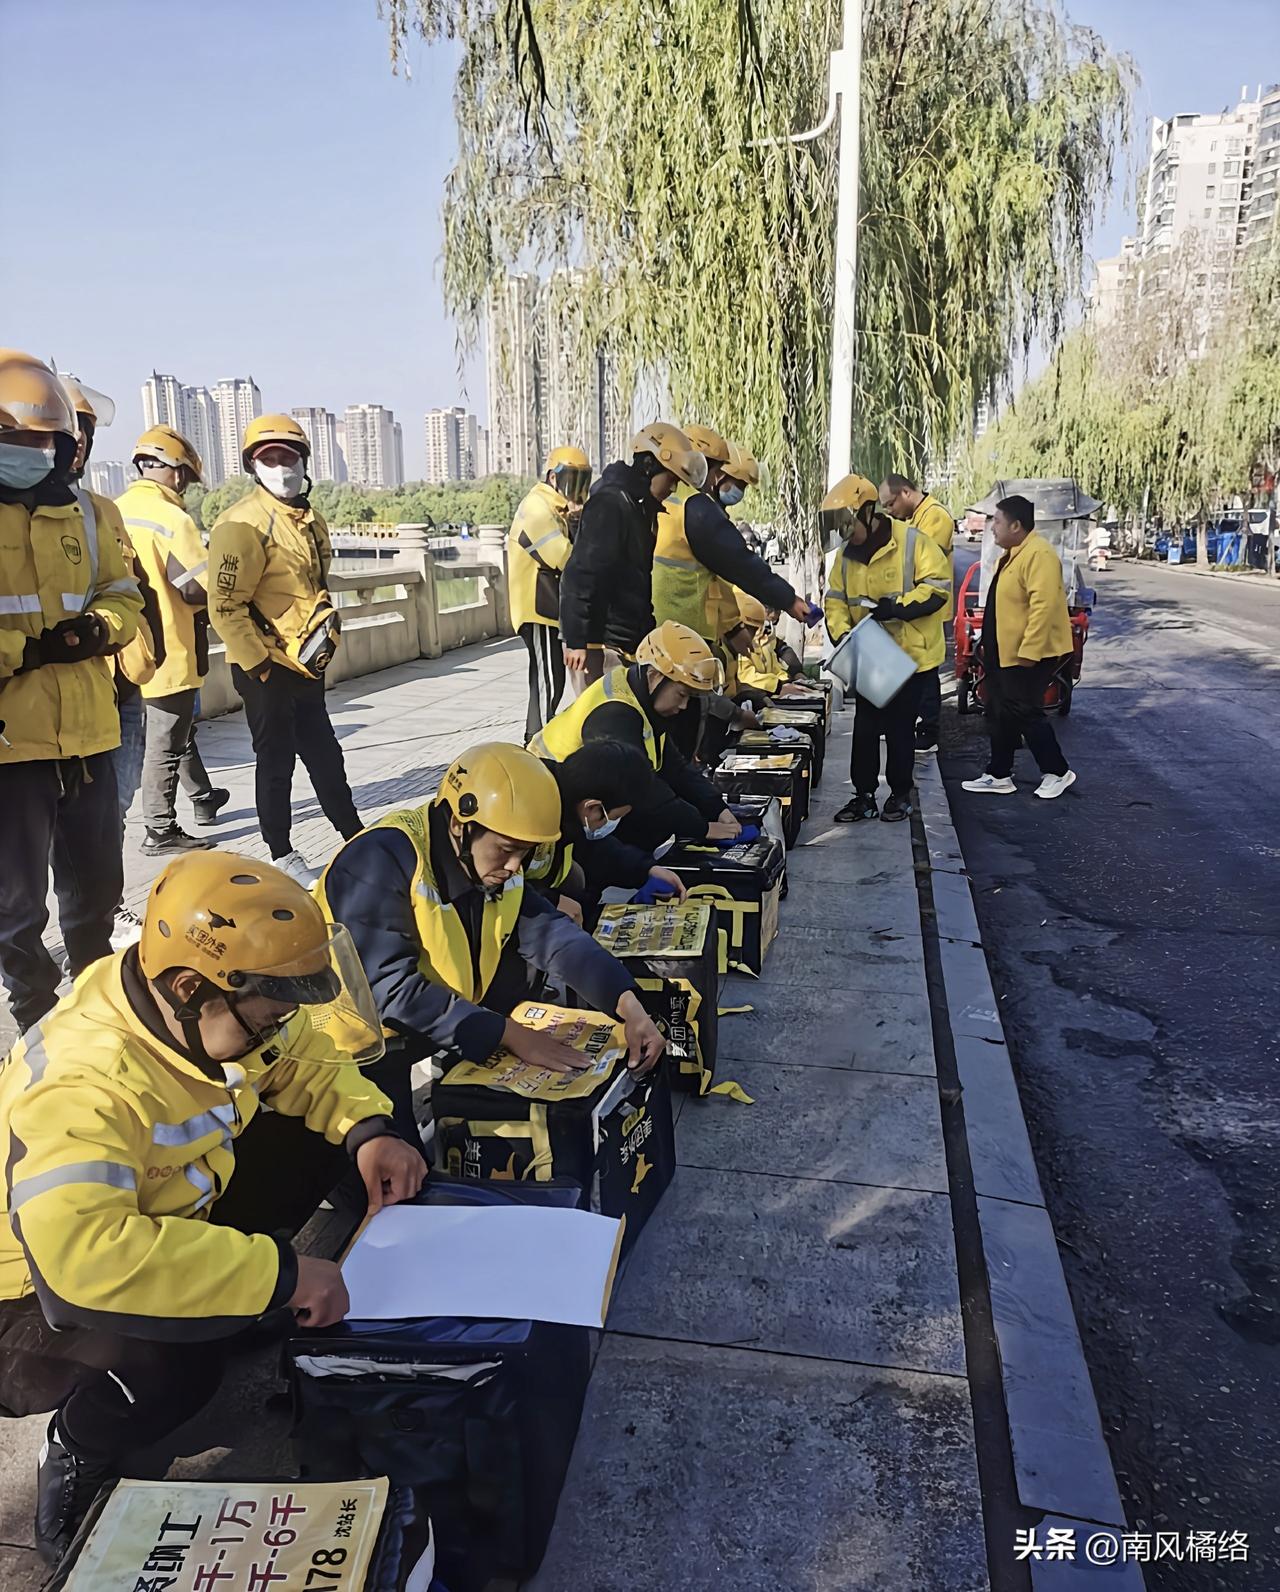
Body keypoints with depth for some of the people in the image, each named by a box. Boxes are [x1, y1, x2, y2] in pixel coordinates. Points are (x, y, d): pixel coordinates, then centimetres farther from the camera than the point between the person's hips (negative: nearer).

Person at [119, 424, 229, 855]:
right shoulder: (171, 519, -19)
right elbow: (203, 587, -20)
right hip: (170, 651, -8)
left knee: (179, 727, 24)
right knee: (165, 744, 3)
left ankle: (203, 798, 41)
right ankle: (160, 832, 12)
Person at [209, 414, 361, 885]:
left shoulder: (309, 519, 11)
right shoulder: (243, 524, -16)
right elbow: (226, 608, -20)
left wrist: (326, 627, 16)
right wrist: (258, 664, -19)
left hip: (306, 664, 8)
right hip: (265, 668, -8)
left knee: (325, 753, 16)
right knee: (277, 761, 2)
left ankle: (355, 837, 29)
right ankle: (282, 857, 15)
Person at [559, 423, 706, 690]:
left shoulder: (637, 506, 18)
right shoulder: (610, 503, -13)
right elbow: (582, 575, -20)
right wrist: (577, 640, -22)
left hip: (626, 642, 10)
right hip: (600, 642, -10)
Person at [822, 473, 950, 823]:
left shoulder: (912, 542, -13)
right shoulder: (846, 555, 5)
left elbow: (937, 587, -17)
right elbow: (836, 600, 8)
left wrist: (897, 607, -27)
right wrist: (841, 635, -9)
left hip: (908, 654, -5)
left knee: (899, 727, 5)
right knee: (865, 727, 8)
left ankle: (901, 794, 20)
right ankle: (864, 795, 19)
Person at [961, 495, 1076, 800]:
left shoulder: (1039, 555, -20)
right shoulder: (1012, 553, 14)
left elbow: (1044, 606, -27)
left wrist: (1028, 651, -28)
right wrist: (988, 644, 23)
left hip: (1029, 654, -10)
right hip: (1005, 652, 10)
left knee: (1024, 713, -5)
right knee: (1000, 714, 13)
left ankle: (1058, 772, 10)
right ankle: (999, 775, 22)